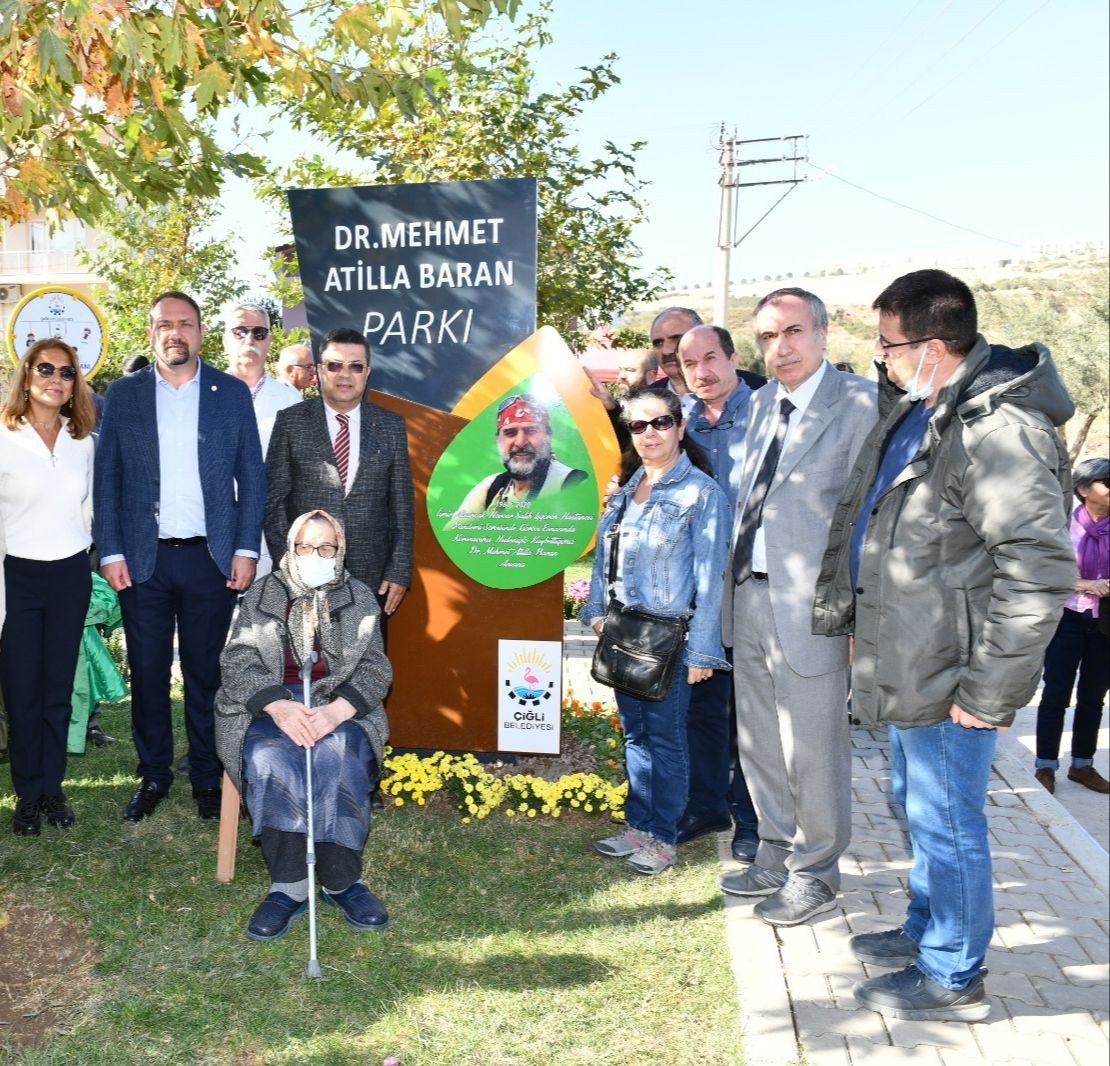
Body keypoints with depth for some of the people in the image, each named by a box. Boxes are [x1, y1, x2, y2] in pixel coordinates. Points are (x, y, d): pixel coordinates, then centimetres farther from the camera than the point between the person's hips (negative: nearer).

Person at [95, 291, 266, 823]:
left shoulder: (232, 393, 3)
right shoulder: (123, 394, 5)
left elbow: (251, 475, 3)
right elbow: (107, 478, 4)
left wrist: (246, 549, -4)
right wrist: (110, 552, -3)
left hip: (210, 558, -1)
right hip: (143, 559, 1)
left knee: (205, 673, 7)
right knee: (147, 672, 9)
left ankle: (207, 778, 21)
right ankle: (152, 775, 24)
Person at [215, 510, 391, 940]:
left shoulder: (360, 600, 12)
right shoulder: (260, 596, 12)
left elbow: (374, 669, 3)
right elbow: (238, 664, 1)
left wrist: (335, 711, -19)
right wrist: (279, 707, -21)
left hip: (339, 705, 0)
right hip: (268, 704, 0)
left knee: (337, 755, -34)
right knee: (269, 757, -33)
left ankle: (342, 880, -28)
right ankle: (288, 885, -32)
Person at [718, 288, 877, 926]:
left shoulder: (860, 404, -11)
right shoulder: (763, 404, 12)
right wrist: (733, 582, 11)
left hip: (811, 608, -7)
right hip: (751, 598, 8)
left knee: (812, 752, 6)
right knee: (760, 746, 19)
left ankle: (816, 874, 26)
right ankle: (777, 857, 38)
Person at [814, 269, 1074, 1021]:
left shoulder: (998, 430, -24)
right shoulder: (913, 413, 10)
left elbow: (1041, 568, -28)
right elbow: (859, 515, 22)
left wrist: (992, 690, -24)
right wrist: (836, 604, 18)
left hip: (949, 678, -10)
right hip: (910, 668, 10)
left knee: (946, 823, 6)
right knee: (921, 806, 24)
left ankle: (952, 976, 25)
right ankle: (925, 931, 43)